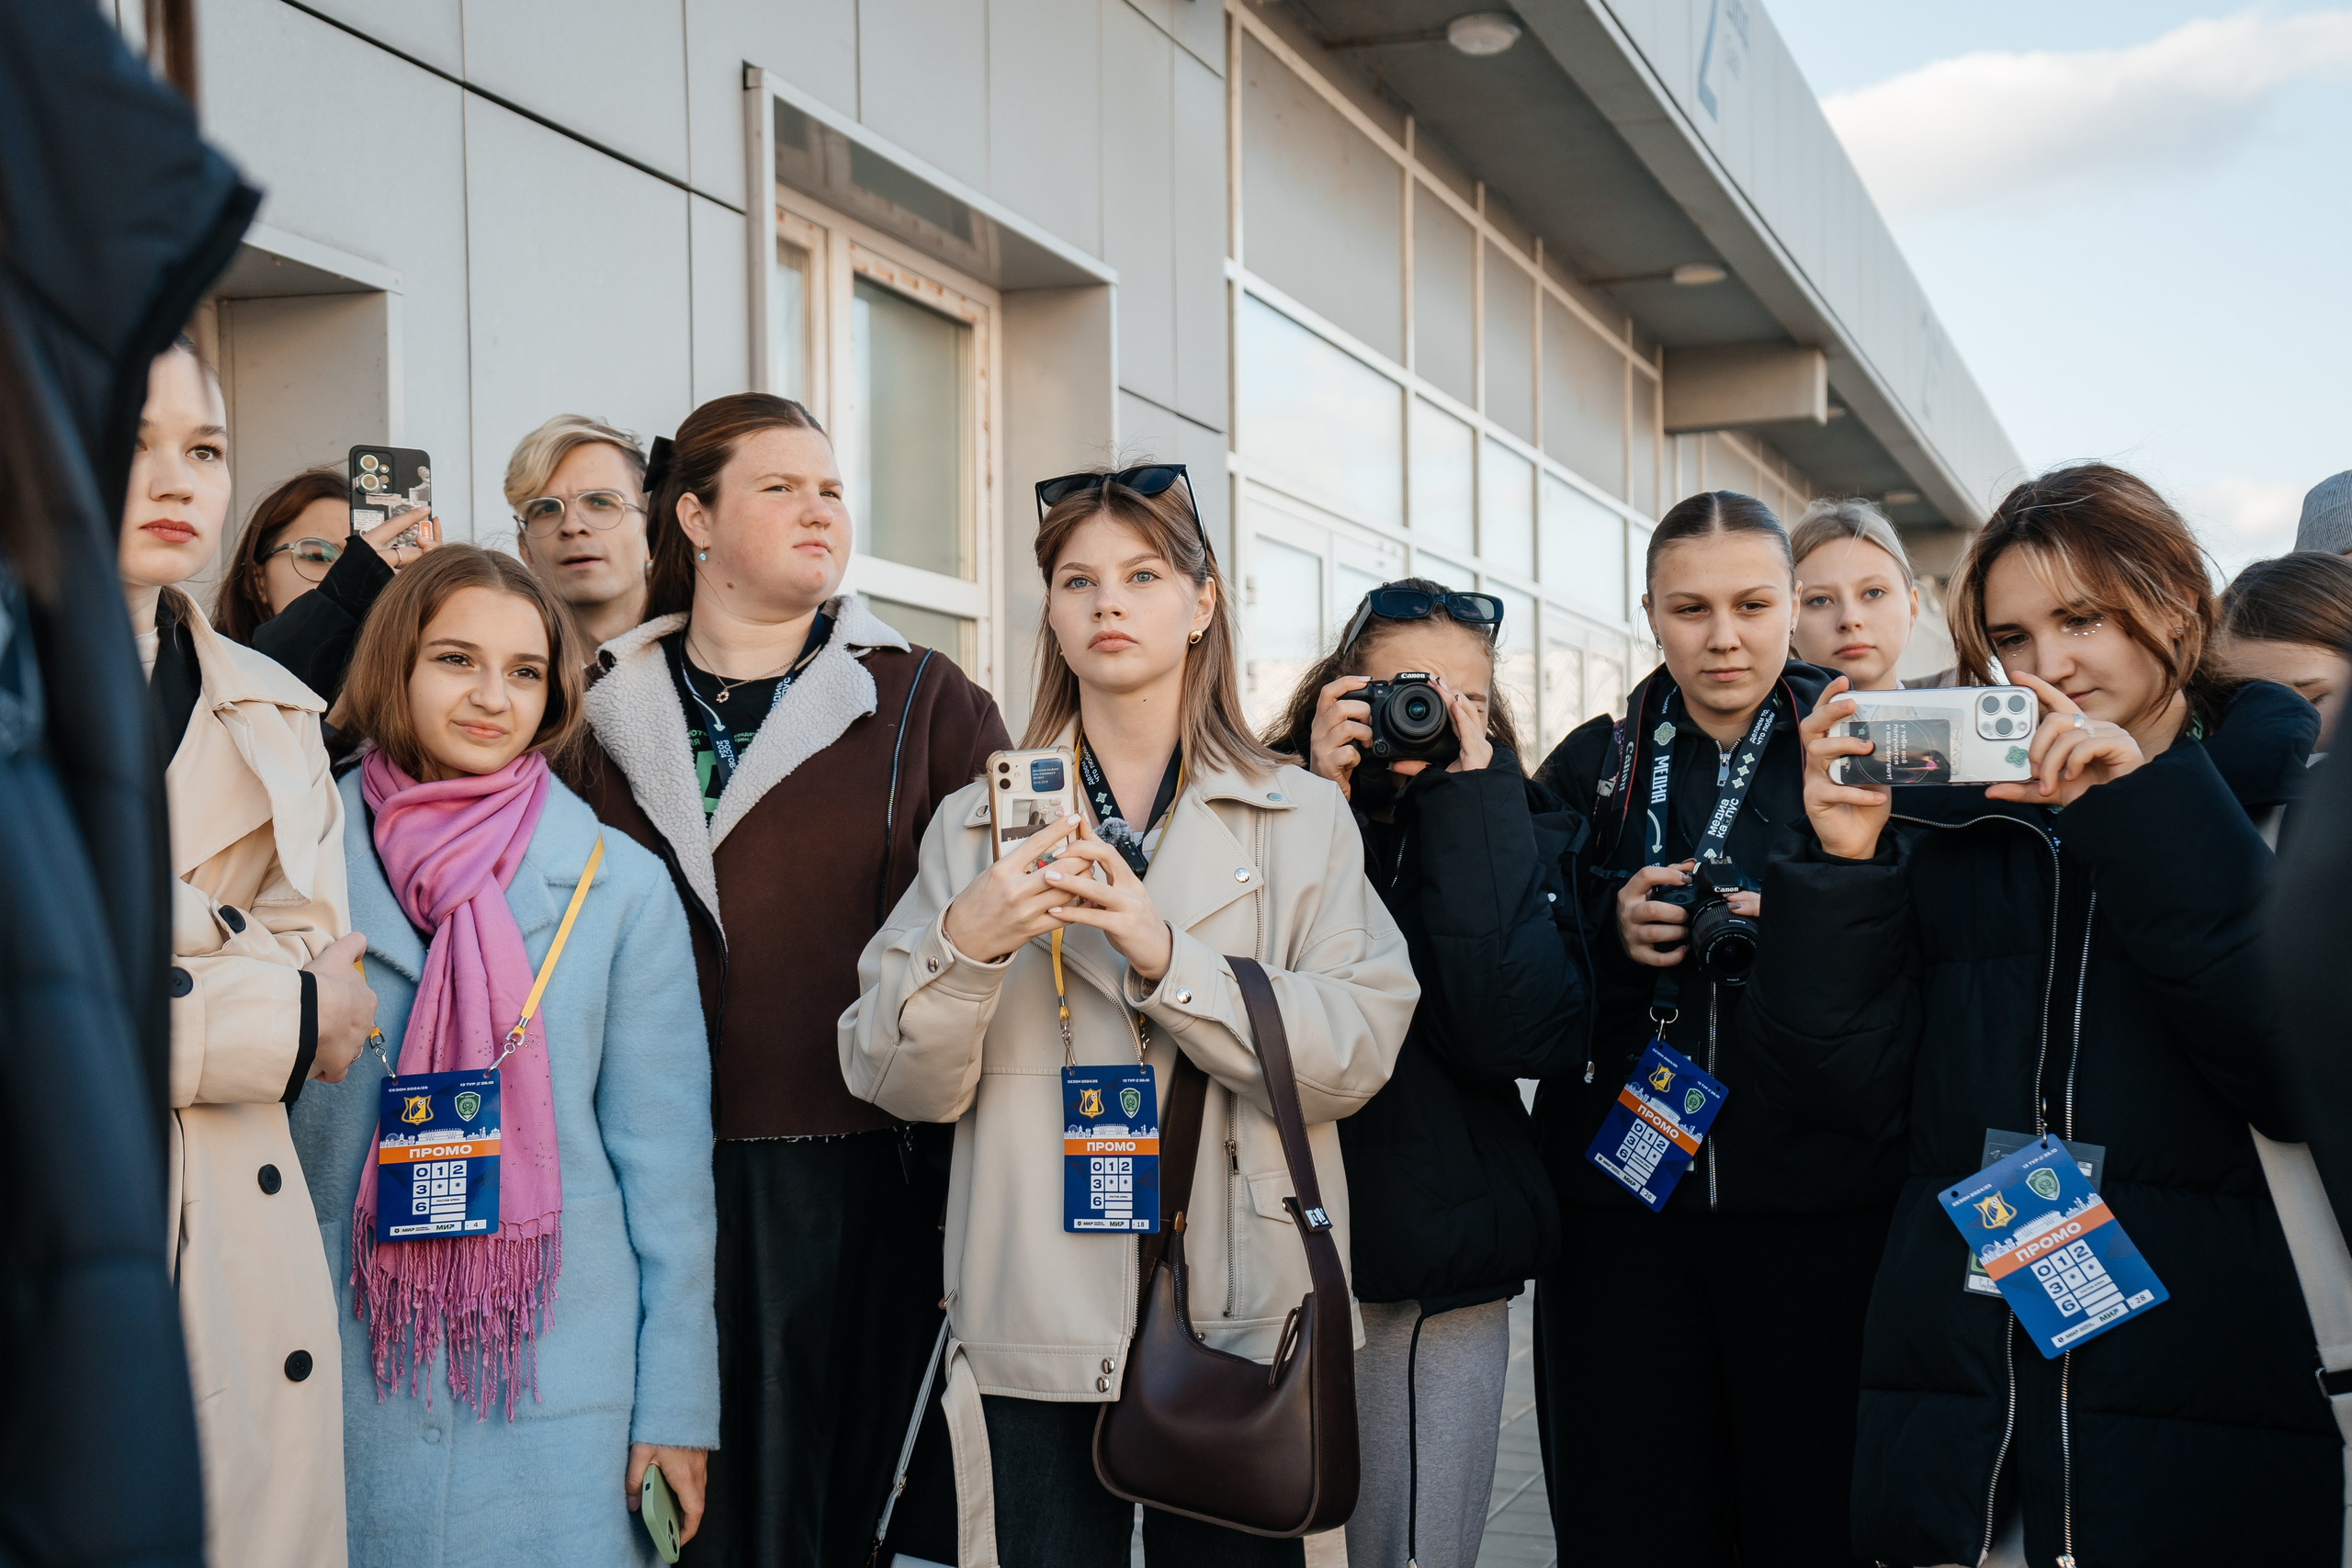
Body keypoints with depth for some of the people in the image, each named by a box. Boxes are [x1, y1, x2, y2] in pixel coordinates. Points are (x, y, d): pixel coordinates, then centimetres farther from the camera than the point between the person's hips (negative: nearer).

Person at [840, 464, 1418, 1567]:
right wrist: (964, 945, -17)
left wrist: (1168, 958, -18)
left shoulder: (1305, 819, 4)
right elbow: (897, 1083, 1)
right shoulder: (977, 822, 7)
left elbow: (1357, 1056, -7)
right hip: (1036, 1329, 0)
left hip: (1243, 1322, 0)